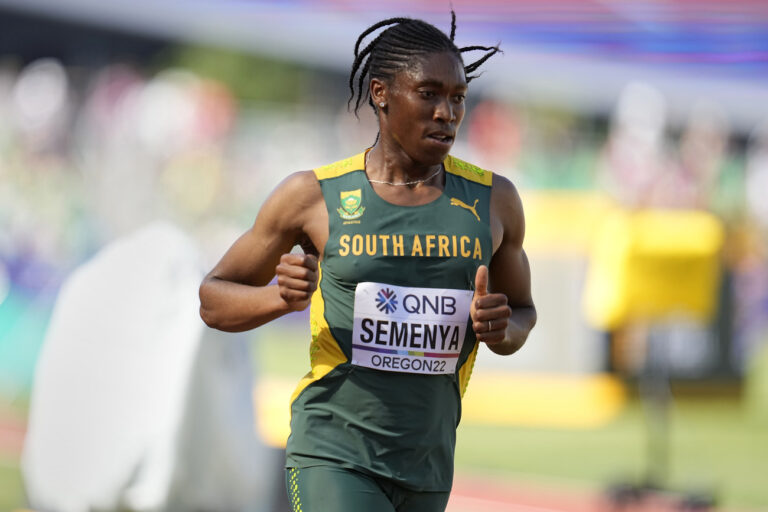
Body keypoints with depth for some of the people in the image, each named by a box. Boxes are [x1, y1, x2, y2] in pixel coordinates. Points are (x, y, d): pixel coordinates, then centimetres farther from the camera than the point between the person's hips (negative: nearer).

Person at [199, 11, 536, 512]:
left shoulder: (493, 201, 3)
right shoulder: (314, 196, -4)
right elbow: (214, 298, 5)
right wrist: (281, 297, -18)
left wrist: (501, 327, -8)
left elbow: (522, 316, 18)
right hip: (332, 456, -5)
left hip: (426, 467, 5)